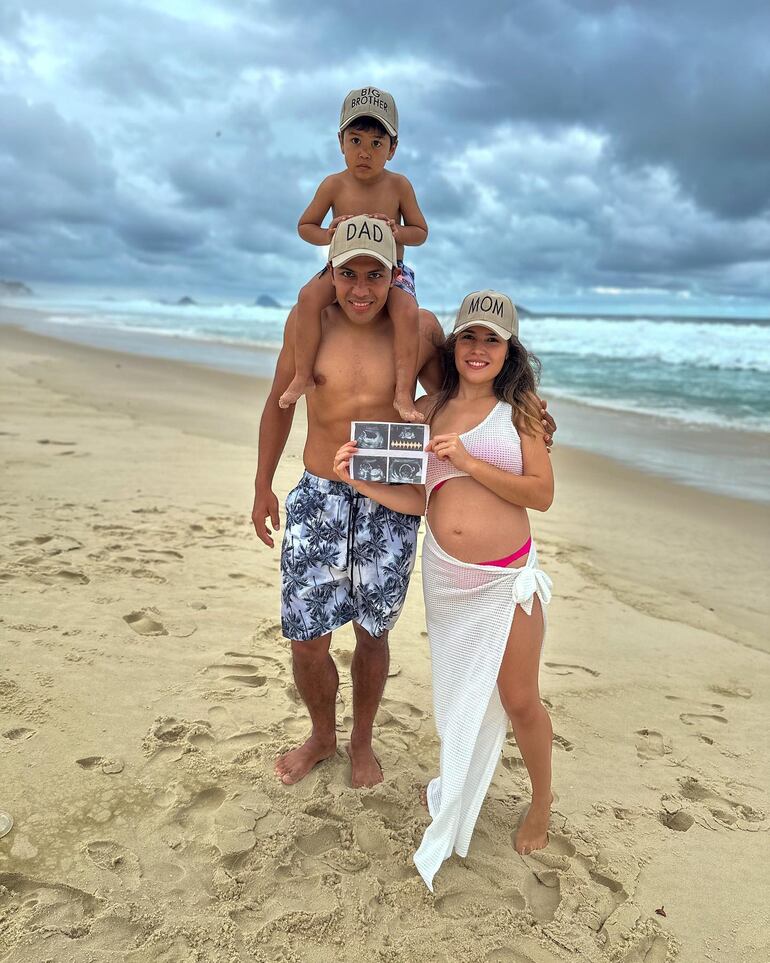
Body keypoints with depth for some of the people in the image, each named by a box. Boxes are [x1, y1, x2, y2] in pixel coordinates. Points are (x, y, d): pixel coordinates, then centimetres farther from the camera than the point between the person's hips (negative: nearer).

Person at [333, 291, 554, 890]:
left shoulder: (519, 409, -3)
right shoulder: (429, 411, 4)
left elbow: (542, 494, -11)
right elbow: (418, 500, 2)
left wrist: (469, 461, -19)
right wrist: (357, 478, -11)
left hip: (507, 577, -3)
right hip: (445, 574, 3)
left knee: (519, 700, 7)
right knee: (457, 689, 17)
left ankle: (543, 801, 34)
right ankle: (459, 785, 44)